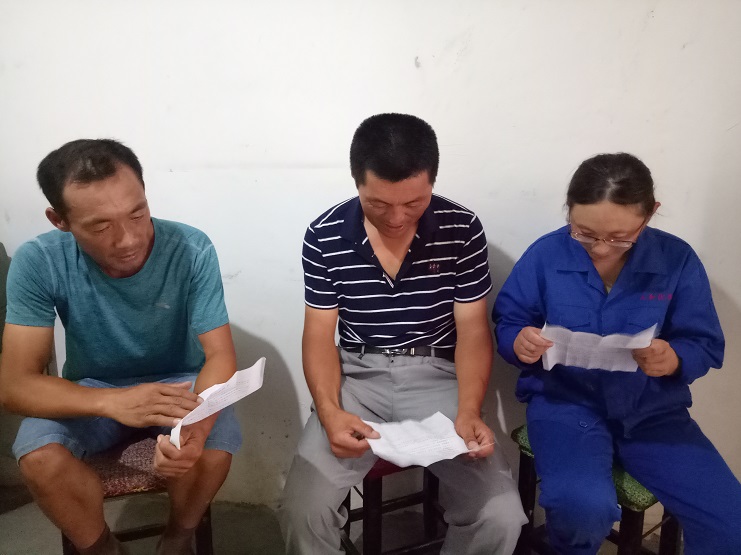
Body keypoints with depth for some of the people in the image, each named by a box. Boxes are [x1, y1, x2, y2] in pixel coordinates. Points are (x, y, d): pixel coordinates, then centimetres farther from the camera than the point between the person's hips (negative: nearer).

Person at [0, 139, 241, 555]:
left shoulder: (192, 250, -24)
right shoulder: (38, 263, -22)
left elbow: (220, 356, -23)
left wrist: (196, 427, -45)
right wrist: (111, 401, -43)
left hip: (178, 380, 0)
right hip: (91, 390, 1)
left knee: (215, 449, -28)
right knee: (40, 457, -28)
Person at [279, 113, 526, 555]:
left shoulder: (463, 230, -9)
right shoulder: (325, 237, -8)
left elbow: (472, 331, -3)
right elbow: (319, 336, -3)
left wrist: (469, 411, -20)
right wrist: (329, 411, -21)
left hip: (438, 377, 0)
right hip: (358, 378, 0)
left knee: (502, 516, -15)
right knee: (302, 510, -18)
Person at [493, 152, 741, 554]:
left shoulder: (678, 260, -4)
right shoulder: (545, 255, -7)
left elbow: (706, 346, 0)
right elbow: (506, 325, 1)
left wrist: (674, 359, -23)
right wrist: (519, 343, -23)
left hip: (654, 410, 3)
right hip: (564, 402, -2)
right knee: (582, 507, -30)